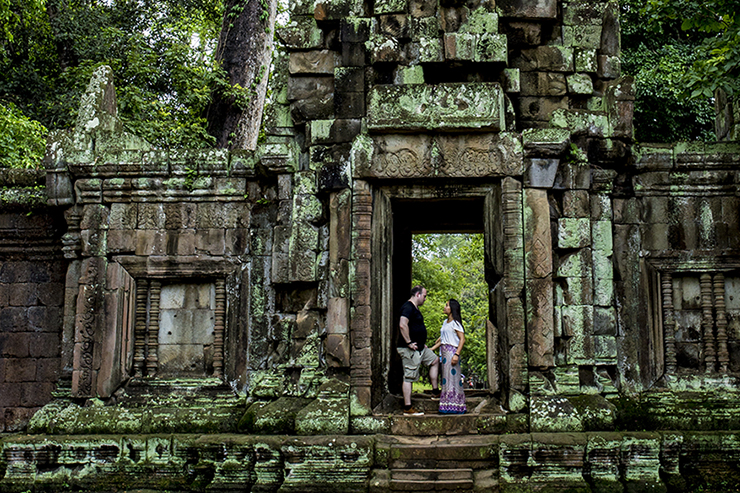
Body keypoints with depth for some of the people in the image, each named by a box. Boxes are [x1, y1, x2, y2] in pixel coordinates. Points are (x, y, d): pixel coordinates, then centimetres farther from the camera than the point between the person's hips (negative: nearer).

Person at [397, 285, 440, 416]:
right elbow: (403, 325, -30)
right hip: (410, 350, -11)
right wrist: (409, 342, -25)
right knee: (409, 377, -7)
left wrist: (422, 343, 22)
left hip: (420, 348, 11)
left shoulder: (415, 308, 17)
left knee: (435, 360, 21)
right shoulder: (408, 307, -16)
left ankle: (435, 391, 27)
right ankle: (407, 408, -4)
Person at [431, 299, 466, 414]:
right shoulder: (445, 322, 18)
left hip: (452, 351, -9)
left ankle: (453, 407, -6)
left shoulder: (455, 323, -7)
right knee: (446, 378, 8)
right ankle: (447, 407, 11)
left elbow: (462, 339, -14)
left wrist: (456, 354, -22)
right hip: (444, 352, 9)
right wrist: (431, 349, 18)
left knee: (452, 377, -8)